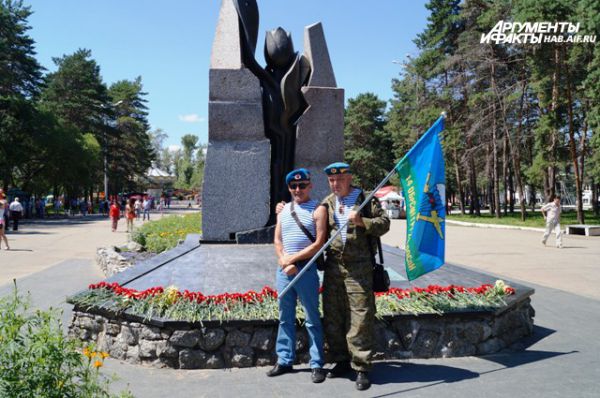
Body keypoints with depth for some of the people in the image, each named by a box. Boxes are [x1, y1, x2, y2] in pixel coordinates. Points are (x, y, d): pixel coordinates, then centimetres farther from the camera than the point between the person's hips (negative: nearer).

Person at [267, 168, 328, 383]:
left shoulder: (318, 210, -3)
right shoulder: (283, 210, 13)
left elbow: (319, 244, -10)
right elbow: (277, 241, 10)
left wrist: (292, 259, -11)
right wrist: (284, 262, -6)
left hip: (306, 268, -5)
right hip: (283, 269, 5)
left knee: (312, 319, 2)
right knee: (285, 318, 12)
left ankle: (316, 364, 10)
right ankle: (284, 360, 23)